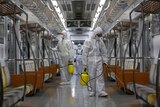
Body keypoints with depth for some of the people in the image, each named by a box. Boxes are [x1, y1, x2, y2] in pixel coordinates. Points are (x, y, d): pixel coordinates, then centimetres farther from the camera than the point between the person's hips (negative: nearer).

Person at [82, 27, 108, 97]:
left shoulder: (100, 42, 9)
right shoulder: (88, 42, -3)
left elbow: (104, 52, 14)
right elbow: (84, 54, -4)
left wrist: (105, 61, 5)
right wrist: (85, 64, -6)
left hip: (99, 61, 3)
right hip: (91, 61, -3)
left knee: (100, 76, -4)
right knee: (92, 77, 2)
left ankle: (101, 91, -6)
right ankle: (92, 91, 12)